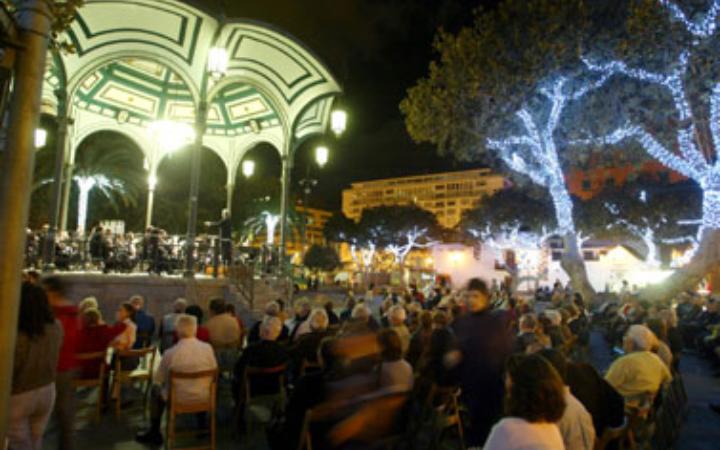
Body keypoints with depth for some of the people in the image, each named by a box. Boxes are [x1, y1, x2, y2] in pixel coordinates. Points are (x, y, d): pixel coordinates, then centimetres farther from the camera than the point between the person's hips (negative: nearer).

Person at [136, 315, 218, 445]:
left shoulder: (170, 353, -19)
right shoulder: (208, 348, -13)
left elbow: (158, 379, -5)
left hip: (178, 399, -2)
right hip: (203, 398, 2)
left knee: (156, 390, 27)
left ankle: (154, 433, 37)